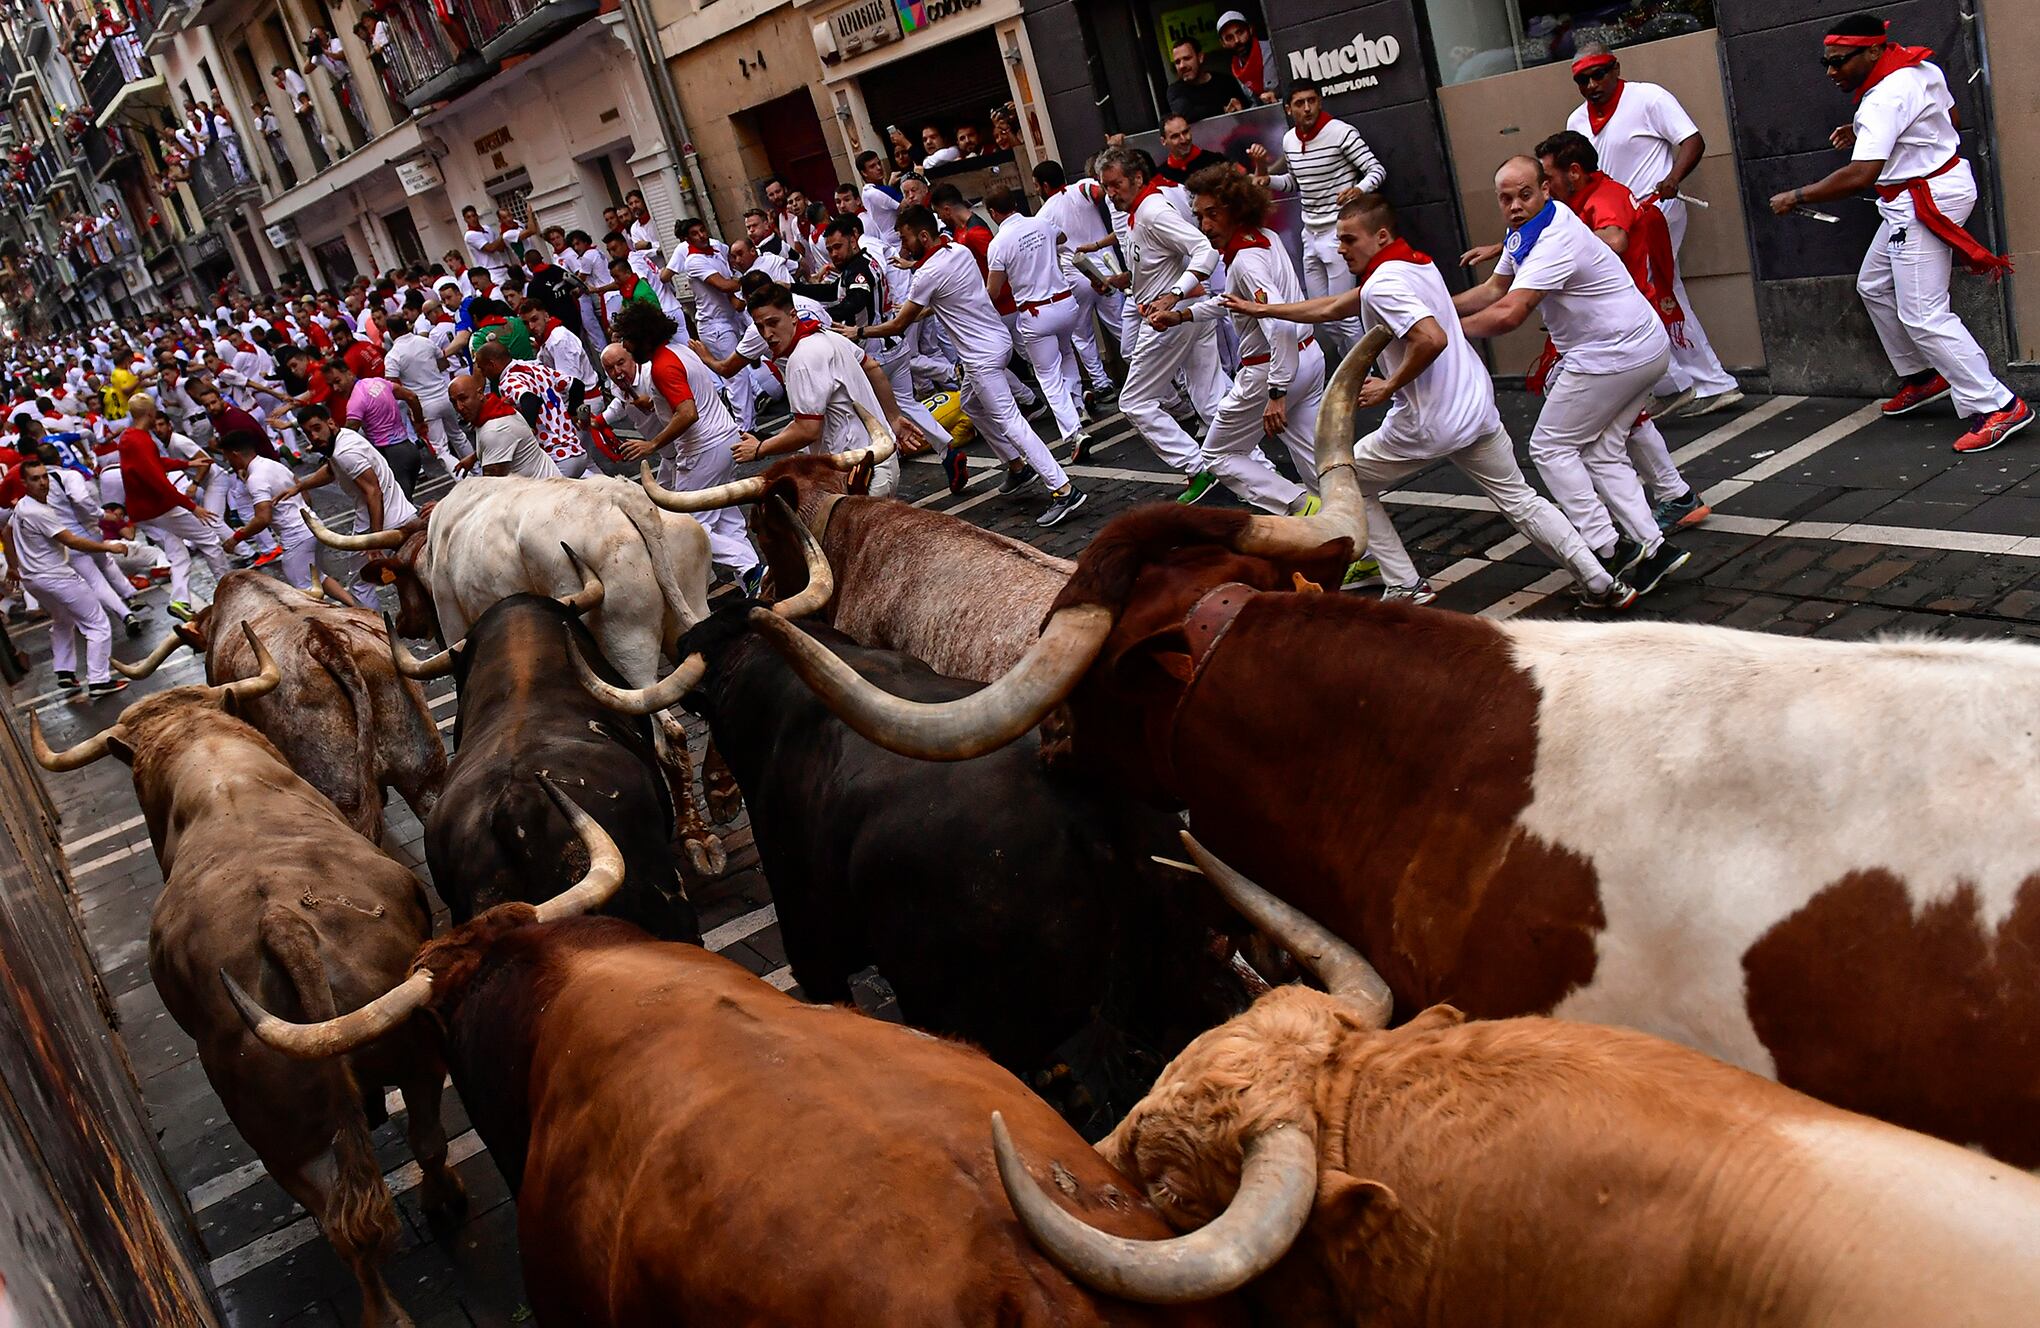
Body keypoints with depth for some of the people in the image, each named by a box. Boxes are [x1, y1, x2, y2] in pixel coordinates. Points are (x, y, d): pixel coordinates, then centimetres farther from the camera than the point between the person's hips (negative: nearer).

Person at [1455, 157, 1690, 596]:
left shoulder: (1554, 241, -25)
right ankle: (1652, 547, 7)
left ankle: (1608, 549, -6)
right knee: (1601, 453, 12)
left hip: (1612, 357, -10)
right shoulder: (1527, 229, 8)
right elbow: (1495, 289, 18)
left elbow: (1507, 315, -32)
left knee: (1550, 447, -2)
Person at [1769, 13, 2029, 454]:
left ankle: (1997, 406, -10)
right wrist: (1865, 137, 16)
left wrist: (1796, 197, -22)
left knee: (1922, 315, -11)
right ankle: (1922, 376, 30)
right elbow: (1950, 117, 22)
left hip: (1923, 203, -11)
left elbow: (1860, 177, -33)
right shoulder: (1920, 68, 5)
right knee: (1874, 286, 22)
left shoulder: (1883, 101, -25)